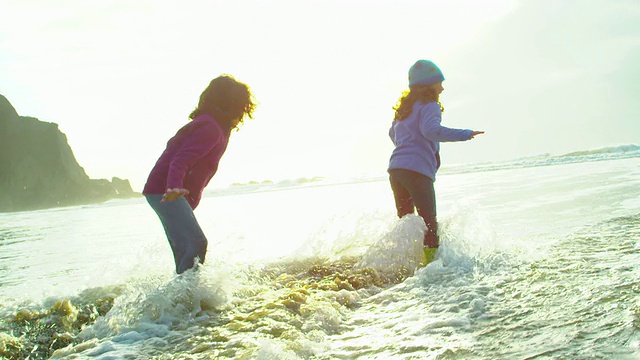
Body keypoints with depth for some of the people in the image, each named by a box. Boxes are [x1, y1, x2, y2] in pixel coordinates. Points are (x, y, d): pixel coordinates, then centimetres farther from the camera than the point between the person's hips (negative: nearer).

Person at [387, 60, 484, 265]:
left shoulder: (405, 107, 22)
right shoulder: (429, 106, -3)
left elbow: (393, 133, 36)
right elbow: (431, 130, -23)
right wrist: (465, 134, -23)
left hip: (396, 168, 8)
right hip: (418, 170, -8)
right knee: (428, 220, -3)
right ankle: (431, 259, -10)